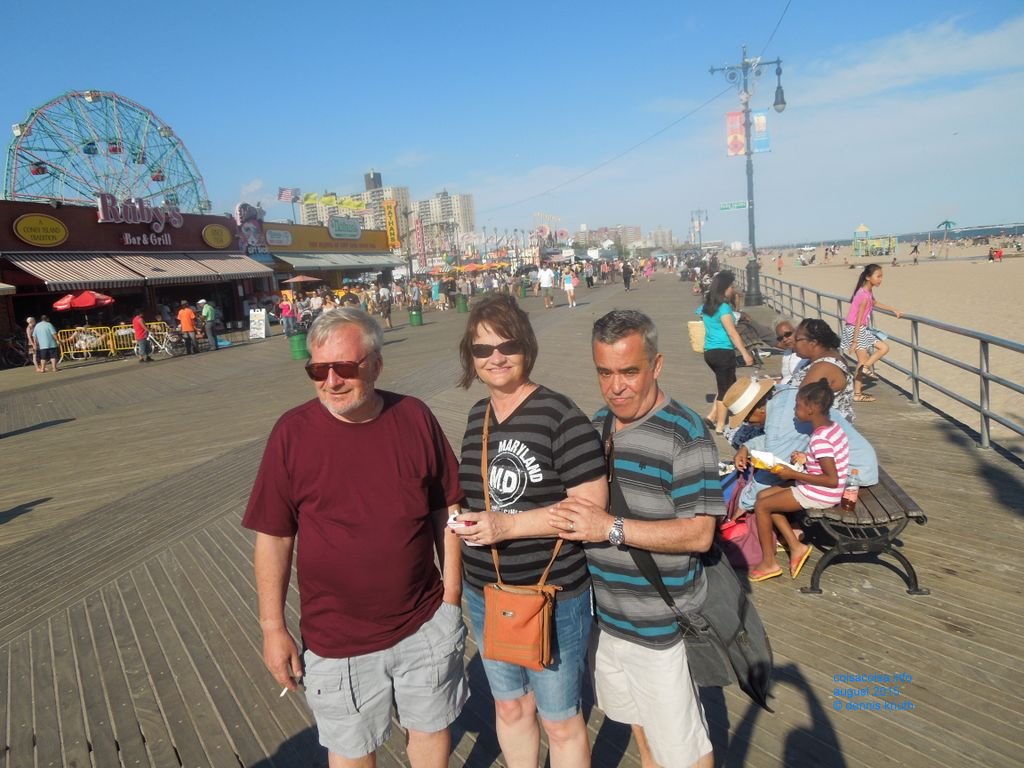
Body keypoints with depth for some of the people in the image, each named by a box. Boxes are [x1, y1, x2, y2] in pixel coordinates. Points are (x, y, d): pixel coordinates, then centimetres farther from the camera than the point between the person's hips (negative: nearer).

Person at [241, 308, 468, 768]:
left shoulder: (415, 418, -10)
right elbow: (273, 537, -7)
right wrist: (273, 628, -4)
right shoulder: (292, 433, -14)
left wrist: (451, 595, 0)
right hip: (338, 641, -1)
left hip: (425, 626, 2)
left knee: (431, 728, 23)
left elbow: (446, 510, -1)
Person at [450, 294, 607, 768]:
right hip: (485, 594, 7)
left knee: (560, 720, 14)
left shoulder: (559, 415, -19)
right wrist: (465, 521, -1)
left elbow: (592, 506, -22)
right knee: (509, 706, 25)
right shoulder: (477, 416, 4)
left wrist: (509, 524, -26)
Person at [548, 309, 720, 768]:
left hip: (661, 626, -6)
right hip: (606, 613, 7)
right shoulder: (598, 424, 3)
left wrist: (612, 528, -29)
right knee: (638, 722, 27)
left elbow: (698, 533, -22)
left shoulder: (684, 434, -19)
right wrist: (568, 517, -4)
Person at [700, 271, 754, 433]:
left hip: (709, 351, 8)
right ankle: (720, 426, 9)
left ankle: (712, 417, 16)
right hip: (723, 352, -8)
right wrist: (745, 353, -18)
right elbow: (732, 333, -19)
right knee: (725, 389, 3)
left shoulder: (707, 306, 8)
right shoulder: (723, 307, -15)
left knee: (724, 385, 21)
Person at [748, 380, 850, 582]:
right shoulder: (832, 427, 2)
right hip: (819, 490, 10)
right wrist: (807, 459, 3)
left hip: (819, 495, -10)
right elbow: (831, 460, 14)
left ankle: (769, 562, 8)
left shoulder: (820, 439, -26)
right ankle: (795, 546, 13)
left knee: (761, 506, -4)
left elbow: (833, 480, -28)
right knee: (763, 495, 13)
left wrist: (793, 474, -23)